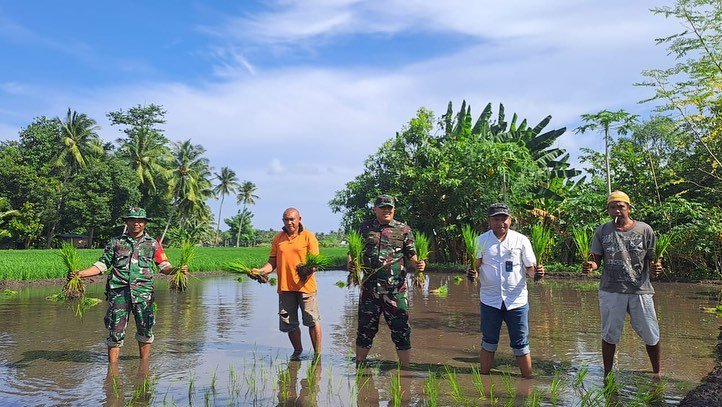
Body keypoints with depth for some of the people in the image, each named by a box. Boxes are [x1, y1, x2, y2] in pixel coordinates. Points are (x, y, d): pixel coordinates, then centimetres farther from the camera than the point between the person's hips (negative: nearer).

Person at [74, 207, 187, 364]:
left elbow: (164, 266, 6)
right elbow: (102, 265, 11)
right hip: (119, 292, 0)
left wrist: (177, 270, -14)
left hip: (143, 293, 1)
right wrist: (80, 274, -1)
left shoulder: (152, 244, 11)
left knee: (145, 330, 7)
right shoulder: (116, 242, 11)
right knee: (116, 331, 0)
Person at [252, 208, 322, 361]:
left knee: (313, 321, -3)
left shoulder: (308, 236, 1)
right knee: (289, 324, 10)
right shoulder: (278, 238, 12)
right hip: (285, 286, 4)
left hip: (305, 285, -4)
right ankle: (297, 351, 30)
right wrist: (260, 271, -7)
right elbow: (272, 262, 12)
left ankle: (317, 353, 9)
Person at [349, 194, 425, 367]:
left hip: (395, 289, -1)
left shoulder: (403, 229, 6)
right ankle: (359, 367, 23)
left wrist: (418, 264, -16)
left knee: (401, 330, 2)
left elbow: (411, 255, 5)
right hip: (369, 288, 2)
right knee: (365, 329, 10)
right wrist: (351, 263, -8)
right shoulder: (365, 228, 9)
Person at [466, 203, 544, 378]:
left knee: (521, 345, 8)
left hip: (517, 300, 0)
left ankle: (528, 380, 21)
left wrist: (537, 271, -19)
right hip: (489, 300, 0)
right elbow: (476, 266, 2)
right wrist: (473, 273, -21)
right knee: (488, 343, 12)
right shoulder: (481, 241, 0)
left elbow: (530, 268, 3)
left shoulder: (521, 240, 0)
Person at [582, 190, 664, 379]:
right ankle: (607, 375, 27)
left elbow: (652, 259, 5)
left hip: (641, 290, 0)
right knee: (609, 336, 11)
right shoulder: (602, 232, 2)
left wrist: (656, 267, -18)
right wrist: (590, 266, -20)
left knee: (651, 336, 10)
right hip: (611, 291, 0)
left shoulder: (645, 230, 0)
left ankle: (657, 373, 32)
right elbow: (596, 260, 3)